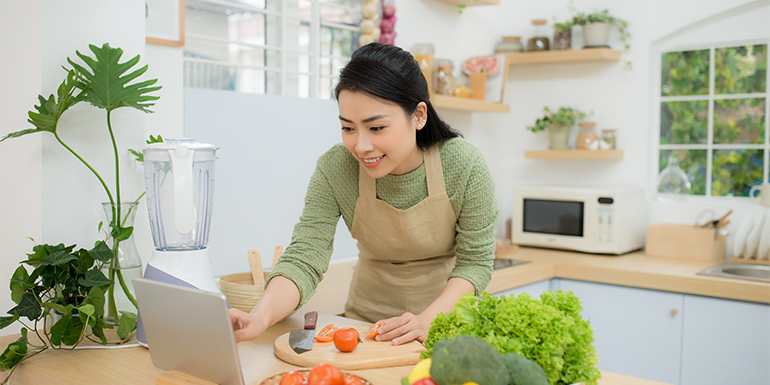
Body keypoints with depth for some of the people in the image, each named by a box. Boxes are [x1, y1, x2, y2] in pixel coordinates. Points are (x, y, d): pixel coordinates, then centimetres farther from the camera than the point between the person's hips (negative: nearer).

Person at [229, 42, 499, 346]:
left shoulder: (464, 165, -18)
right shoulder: (334, 170, -16)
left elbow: (476, 260, -11)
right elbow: (304, 259, -19)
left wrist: (429, 319, -27)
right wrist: (260, 317, -38)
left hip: (448, 312, -1)